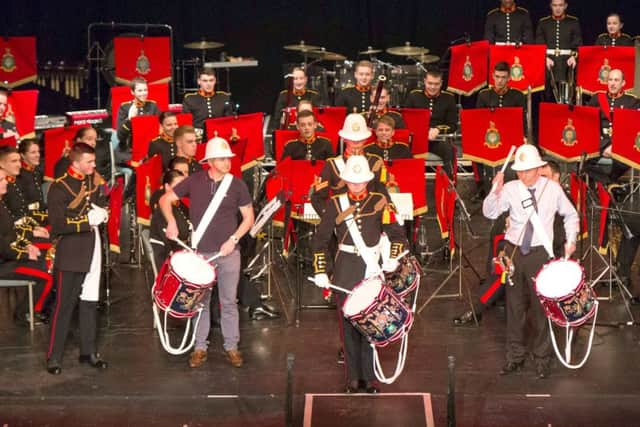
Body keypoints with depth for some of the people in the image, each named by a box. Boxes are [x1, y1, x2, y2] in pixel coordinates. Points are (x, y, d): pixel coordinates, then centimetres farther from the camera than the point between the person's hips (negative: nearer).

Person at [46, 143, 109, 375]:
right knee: (65, 305, -2)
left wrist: (101, 213, 3)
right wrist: (88, 220, -19)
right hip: (71, 254, -6)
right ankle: (54, 356, 6)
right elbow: (57, 224, -17)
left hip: (92, 251, 6)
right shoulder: (60, 187, -11)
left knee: (89, 303, 12)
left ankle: (88, 351, 22)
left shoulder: (94, 181, 9)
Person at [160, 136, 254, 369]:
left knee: (229, 302, 5)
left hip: (228, 253, -1)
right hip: (200, 253, 1)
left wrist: (233, 239, -9)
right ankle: (200, 347, 18)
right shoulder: (195, 181, -1)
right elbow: (165, 199, 6)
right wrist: (171, 222, -10)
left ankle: (232, 347, 15)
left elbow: (249, 217, 3)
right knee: (200, 301, 8)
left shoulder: (237, 185, -2)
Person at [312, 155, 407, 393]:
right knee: (349, 322, 3)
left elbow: (397, 234, 7)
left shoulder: (379, 202, 4)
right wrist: (320, 271, -1)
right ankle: (353, 378, 11)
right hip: (345, 271, 0)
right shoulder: (336, 204, 3)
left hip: (372, 269, 0)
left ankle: (369, 376, 10)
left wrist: (393, 259, -10)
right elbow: (320, 240, 5)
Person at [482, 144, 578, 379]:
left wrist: (571, 240, 3)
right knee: (514, 305, 7)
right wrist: (496, 192, -29)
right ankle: (515, 356, 19)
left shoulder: (552, 189, -1)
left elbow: (570, 215, 13)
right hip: (514, 251, 1)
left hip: (540, 253, -1)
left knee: (540, 305, 0)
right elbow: (489, 213, -13)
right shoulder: (510, 189, -3)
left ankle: (541, 358, 14)